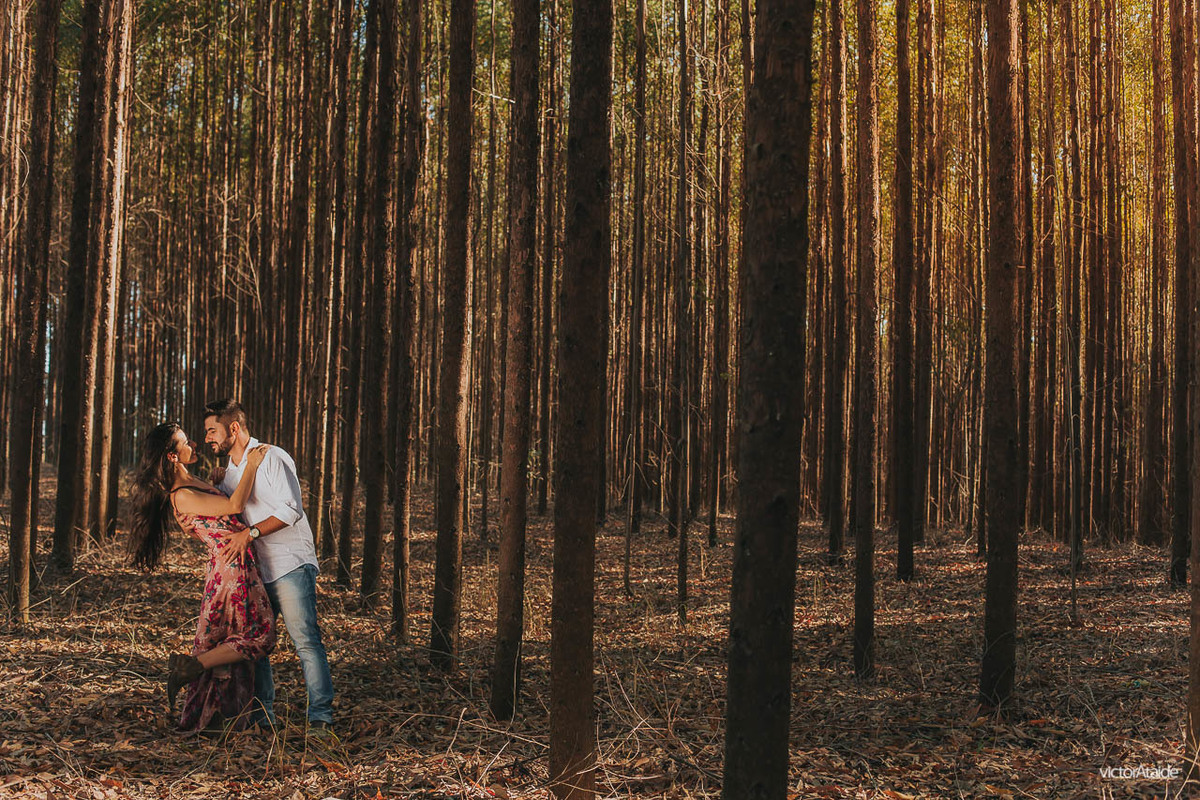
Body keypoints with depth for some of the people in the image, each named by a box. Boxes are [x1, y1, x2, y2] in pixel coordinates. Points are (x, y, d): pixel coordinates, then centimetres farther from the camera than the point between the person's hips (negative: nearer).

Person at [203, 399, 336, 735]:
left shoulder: (272, 458, -7)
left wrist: (250, 534, -23)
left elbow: (290, 509, -17)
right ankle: (262, 717, 16)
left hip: (291, 566, -8)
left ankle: (321, 717, -9)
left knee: (306, 639, -11)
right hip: (255, 572, 8)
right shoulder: (228, 473, 18)